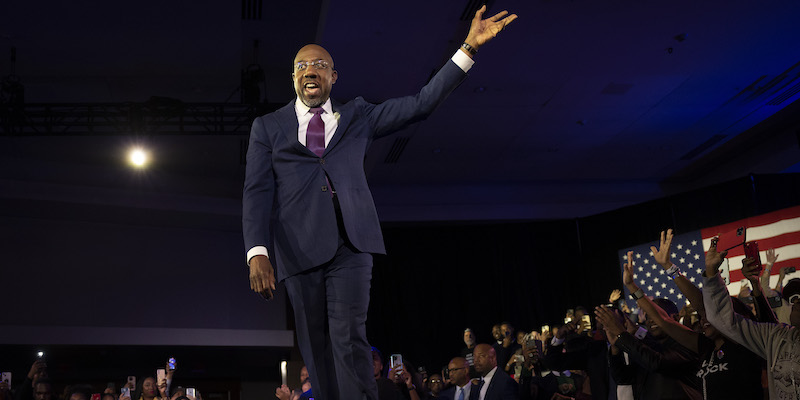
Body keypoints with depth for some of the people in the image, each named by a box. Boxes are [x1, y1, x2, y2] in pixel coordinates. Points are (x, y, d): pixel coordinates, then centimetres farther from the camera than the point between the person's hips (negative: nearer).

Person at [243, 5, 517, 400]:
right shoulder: (268, 127, 15)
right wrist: (257, 252, -11)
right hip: (299, 248, 1)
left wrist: (469, 47, 4)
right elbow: (256, 191, 5)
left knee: (349, 339, -14)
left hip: (350, 245, 0)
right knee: (317, 351, 2)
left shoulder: (357, 116, 18)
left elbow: (420, 104, 12)